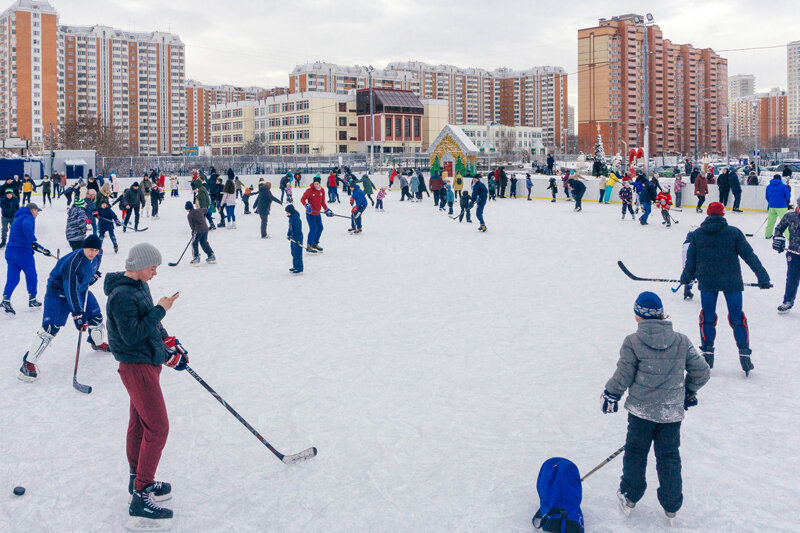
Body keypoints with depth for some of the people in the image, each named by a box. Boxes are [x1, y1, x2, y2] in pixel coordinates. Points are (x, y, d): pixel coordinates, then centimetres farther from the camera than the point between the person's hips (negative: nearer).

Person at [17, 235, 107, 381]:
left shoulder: (97, 254, -12)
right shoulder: (73, 262, -35)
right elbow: (70, 290, -35)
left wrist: (94, 274, 7)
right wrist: (77, 313, -36)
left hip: (81, 289, 7)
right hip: (59, 292, -7)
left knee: (96, 316, 12)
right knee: (50, 328, -17)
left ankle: (97, 343, 44)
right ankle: (29, 363, -12)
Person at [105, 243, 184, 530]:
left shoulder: (140, 286, 11)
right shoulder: (122, 295, -21)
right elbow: (132, 335, -26)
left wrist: (169, 344, 13)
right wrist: (160, 310, -21)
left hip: (148, 362, 10)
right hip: (137, 367, -10)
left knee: (140, 423, 19)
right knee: (157, 428, -11)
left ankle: (138, 481, 33)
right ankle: (140, 501, -8)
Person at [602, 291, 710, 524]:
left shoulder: (632, 342, -12)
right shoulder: (682, 341, -3)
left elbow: (623, 376, -8)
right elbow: (701, 372, 3)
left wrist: (610, 395, 10)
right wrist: (689, 392, 21)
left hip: (641, 409, -2)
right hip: (672, 411, 2)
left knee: (635, 452, 16)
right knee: (669, 457, 15)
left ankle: (629, 497, 27)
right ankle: (671, 506, 23)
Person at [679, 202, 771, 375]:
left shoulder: (696, 234, 2)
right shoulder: (734, 232, -2)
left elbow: (691, 259, 6)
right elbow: (749, 255, -3)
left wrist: (686, 277, 21)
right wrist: (763, 276, -1)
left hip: (707, 281, 1)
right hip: (731, 281, -1)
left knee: (708, 316, 12)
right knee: (737, 317, 7)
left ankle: (707, 352, 11)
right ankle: (744, 354, 7)